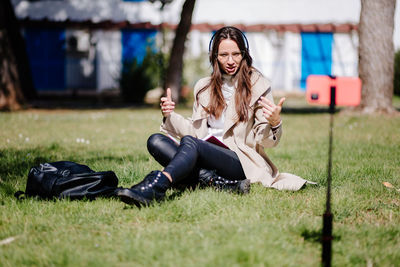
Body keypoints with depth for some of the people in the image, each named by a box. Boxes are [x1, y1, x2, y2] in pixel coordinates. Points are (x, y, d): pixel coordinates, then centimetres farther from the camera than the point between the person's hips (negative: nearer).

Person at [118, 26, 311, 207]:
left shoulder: (258, 85, 5)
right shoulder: (204, 87, 19)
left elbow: (264, 141, 1)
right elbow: (195, 131, 17)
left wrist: (274, 123, -22)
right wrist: (171, 116, 0)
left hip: (241, 160, -5)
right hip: (206, 161, 5)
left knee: (190, 142, -32)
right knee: (155, 141, -19)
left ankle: (155, 187, -61)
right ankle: (222, 183, -36)